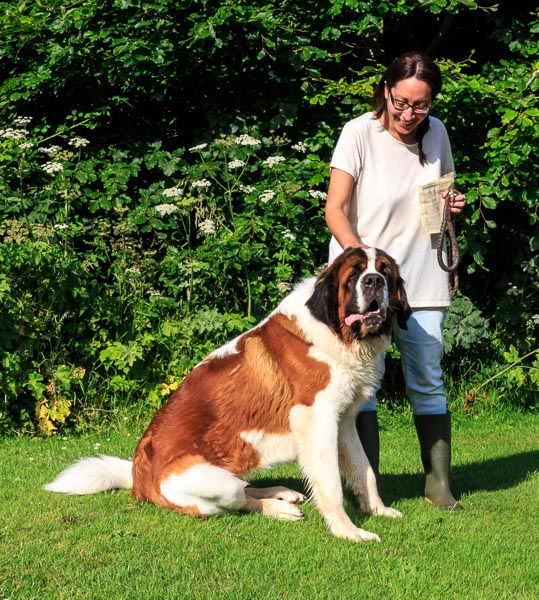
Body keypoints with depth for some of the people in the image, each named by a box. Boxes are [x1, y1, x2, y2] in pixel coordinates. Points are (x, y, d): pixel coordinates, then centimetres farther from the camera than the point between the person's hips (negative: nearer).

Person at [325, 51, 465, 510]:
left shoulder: (436, 133, 4)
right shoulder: (359, 133, -10)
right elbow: (335, 209, -13)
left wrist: (452, 205, -3)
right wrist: (361, 257, -28)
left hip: (421, 279, 4)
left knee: (428, 381, 5)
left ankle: (439, 481, 14)